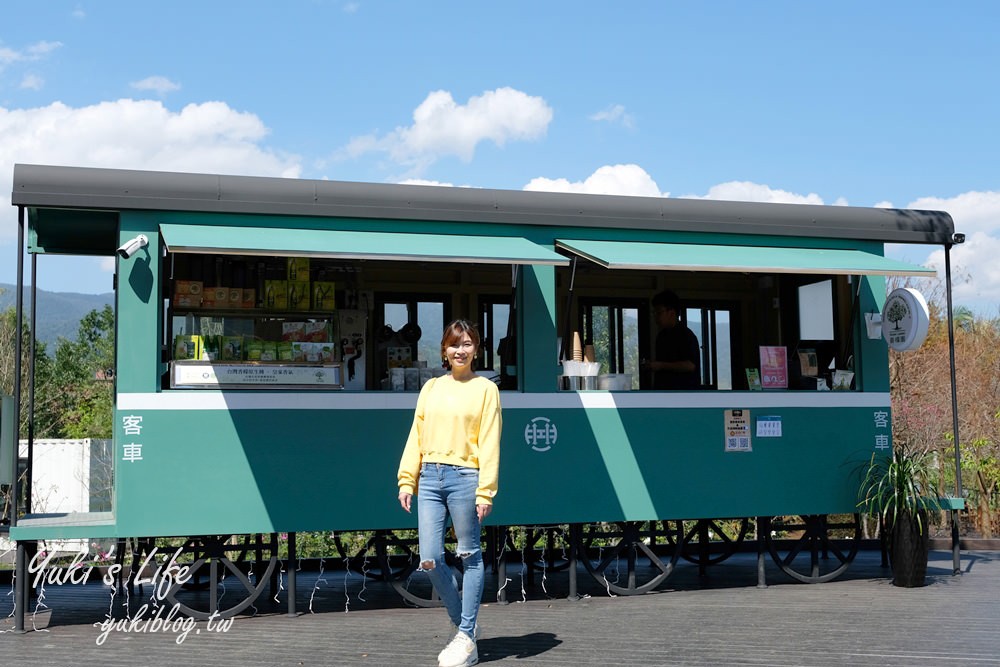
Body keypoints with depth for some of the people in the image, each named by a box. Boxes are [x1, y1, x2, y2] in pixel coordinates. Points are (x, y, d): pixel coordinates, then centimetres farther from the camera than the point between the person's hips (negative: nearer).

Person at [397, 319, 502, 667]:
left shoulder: (485, 389, 1)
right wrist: (407, 480, 5)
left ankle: (466, 637, 14)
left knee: (470, 557, 4)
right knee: (430, 560, 0)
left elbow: (489, 443, -4)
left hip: (464, 478, -4)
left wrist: (485, 492, -11)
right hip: (429, 477, 4)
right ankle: (464, 625, 20)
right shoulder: (431, 387, 13)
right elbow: (415, 436, 13)